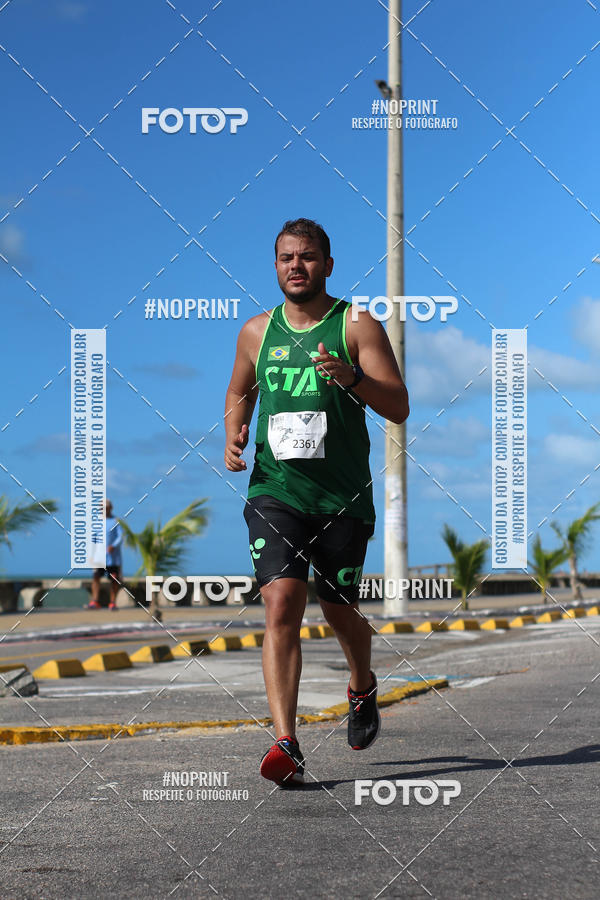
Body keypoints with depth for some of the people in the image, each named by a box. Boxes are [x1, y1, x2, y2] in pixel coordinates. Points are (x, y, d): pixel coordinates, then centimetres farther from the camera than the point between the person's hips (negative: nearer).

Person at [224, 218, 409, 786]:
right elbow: (239, 391, 28)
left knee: (339, 611, 10)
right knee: (281, 607, -15)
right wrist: (234, 436, 7)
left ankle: (362, 687, 44)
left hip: (343, 497, -1)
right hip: (274, 490, 1)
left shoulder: (357, 326, 0)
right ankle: (286, 745, -19)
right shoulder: (257, 331, 10)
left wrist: (350, 377, -23)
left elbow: (398, 407, -6)